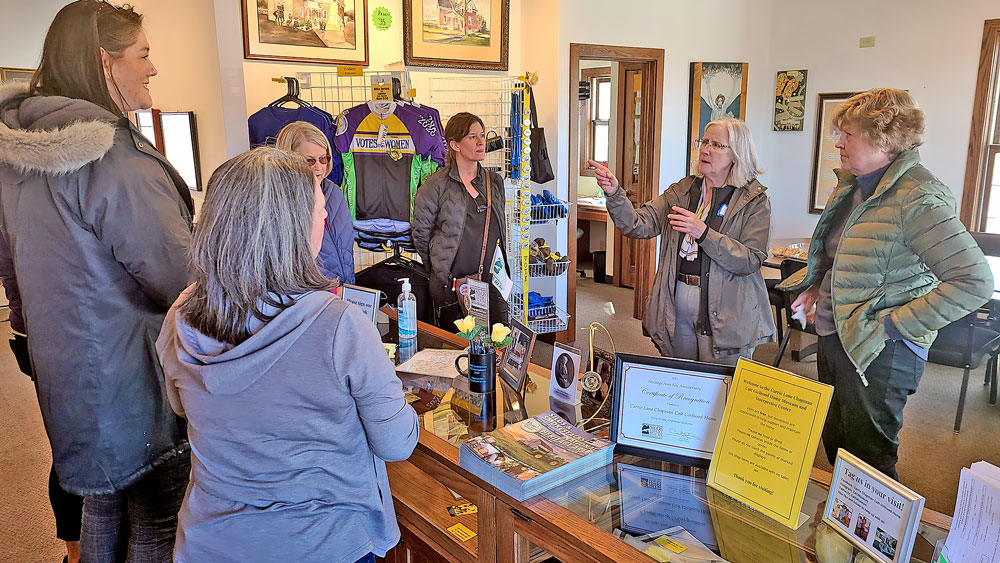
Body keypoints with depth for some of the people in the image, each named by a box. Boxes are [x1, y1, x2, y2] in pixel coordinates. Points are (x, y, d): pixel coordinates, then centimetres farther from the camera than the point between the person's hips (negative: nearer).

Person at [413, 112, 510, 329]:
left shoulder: (494, 182, 10)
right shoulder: (437, 185, -6)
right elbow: (421, 233, 1)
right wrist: (440, 267, 8)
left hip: (492, 282, 4)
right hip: (452, 286, -4)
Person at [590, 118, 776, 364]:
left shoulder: (754, 201, -4)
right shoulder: (682, 191, 8)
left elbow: (749, 261, -14)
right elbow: (639, 225, -5)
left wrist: (703, 233, -24)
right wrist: (615, 194, -21)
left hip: (725, 316, -4)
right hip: (676, 311, 4)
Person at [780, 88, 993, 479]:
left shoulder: (917, 201, -21)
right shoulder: (852, 185, 7)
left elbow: (975, 281, -26)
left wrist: (896, 325, -23)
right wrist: (815, 288, 8)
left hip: (878, 354, -9)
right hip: (833, 339, 9)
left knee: (868, 459, 6)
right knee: (835, 446, 22)